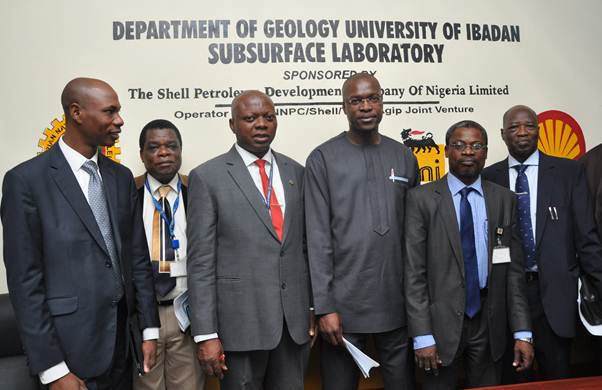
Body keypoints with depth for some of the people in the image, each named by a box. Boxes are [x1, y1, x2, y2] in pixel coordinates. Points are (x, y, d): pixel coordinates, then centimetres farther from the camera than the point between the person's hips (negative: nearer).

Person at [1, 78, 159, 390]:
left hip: (122, 341, 5)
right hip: (71, 346, -5)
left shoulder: (121, 176, 7)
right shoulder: (26, 179, -10)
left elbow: (137, 257, 9)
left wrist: (149, 328, 6)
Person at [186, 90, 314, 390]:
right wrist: (206, 335, -10)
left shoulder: (296, 173, 8)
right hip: (241, 320, -4)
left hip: (295, 319, 4)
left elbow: (306, 245, 12)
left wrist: (314, 309, 10)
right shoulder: (207, 177, -5)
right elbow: (201, 261, -7)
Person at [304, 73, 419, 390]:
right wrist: (324, 307, -9)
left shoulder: (404, 157, 8)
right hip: (344, 304, -3)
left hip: (397, 303, 3)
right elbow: (317, 238, -6)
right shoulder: (323, 158, -3)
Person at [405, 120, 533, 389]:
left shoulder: (504, 200, 5)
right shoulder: (422, 199, -5)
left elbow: (514, 269, 5)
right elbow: (413, 271, -8)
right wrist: (422, 335, -12)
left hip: (489, 322, 3)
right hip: (442, 320, -2)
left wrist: (522, 332, 0)